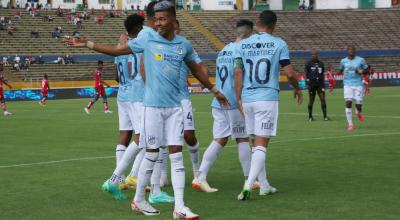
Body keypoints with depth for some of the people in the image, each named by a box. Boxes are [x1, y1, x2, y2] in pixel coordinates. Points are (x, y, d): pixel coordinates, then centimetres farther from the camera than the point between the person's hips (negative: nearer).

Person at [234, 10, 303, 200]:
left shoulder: (242, 45, 7)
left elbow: (237, 73, 2)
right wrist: (298, 89, 15)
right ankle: (248, 185, -18)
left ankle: (264, 186, 20)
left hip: (247, 99, 4)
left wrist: (239, 100, 6)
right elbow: (289, 73, -3)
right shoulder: (279, 44, -1)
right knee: (261, 144, -5)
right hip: (268, 99, -4)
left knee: (256, 143, 15)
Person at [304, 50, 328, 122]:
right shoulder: (309, 63, 0)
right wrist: (307, 80, -14)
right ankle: (310, 117, 15)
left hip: (320, 84, 3)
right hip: (312, 84, -3)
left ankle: (325, 116, -8)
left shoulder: (321, 63, 12)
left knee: (323, 99, -8)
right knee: (311, 100, 4)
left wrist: (323, 83, 13)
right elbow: (306, 73, 0)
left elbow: (323, 74, 17)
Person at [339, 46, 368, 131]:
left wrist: (360, 72, -12)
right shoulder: (343, 61, 6)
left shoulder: (360, 60, 1)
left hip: (358, 85, -1)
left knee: (358, 104, -5)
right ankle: (350, 124, -4)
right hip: (347, 85, 1)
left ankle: (358, 112, 34)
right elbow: (341, 70, 23)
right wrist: (343, 73, 3)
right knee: (348, 103, -12)